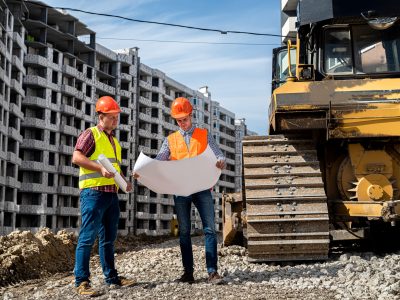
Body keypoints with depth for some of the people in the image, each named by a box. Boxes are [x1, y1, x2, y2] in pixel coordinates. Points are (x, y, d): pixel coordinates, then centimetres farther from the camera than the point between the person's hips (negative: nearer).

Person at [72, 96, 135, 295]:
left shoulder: (114, 140, 22)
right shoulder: (91, 134, -2)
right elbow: (77, 157, -14)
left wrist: (125, 181, 11)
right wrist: (100, 168, -23)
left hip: (111, 193, 8)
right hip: (93, 191, -8)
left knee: (108, 238, 13)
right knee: (88, 236, -9)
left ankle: (111, 277, 20)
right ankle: (81, 281, -8)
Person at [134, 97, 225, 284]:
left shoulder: (204, 135, 10)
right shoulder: (170, 140, 12)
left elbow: (218, 154, 1)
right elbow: (158, 161, 1)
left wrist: (221, 162, -23)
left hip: (202, 188, -1)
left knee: (209, 229, -8)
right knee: (184, 232, 4)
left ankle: (212, 271, -6)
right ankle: (188, 272, 10)